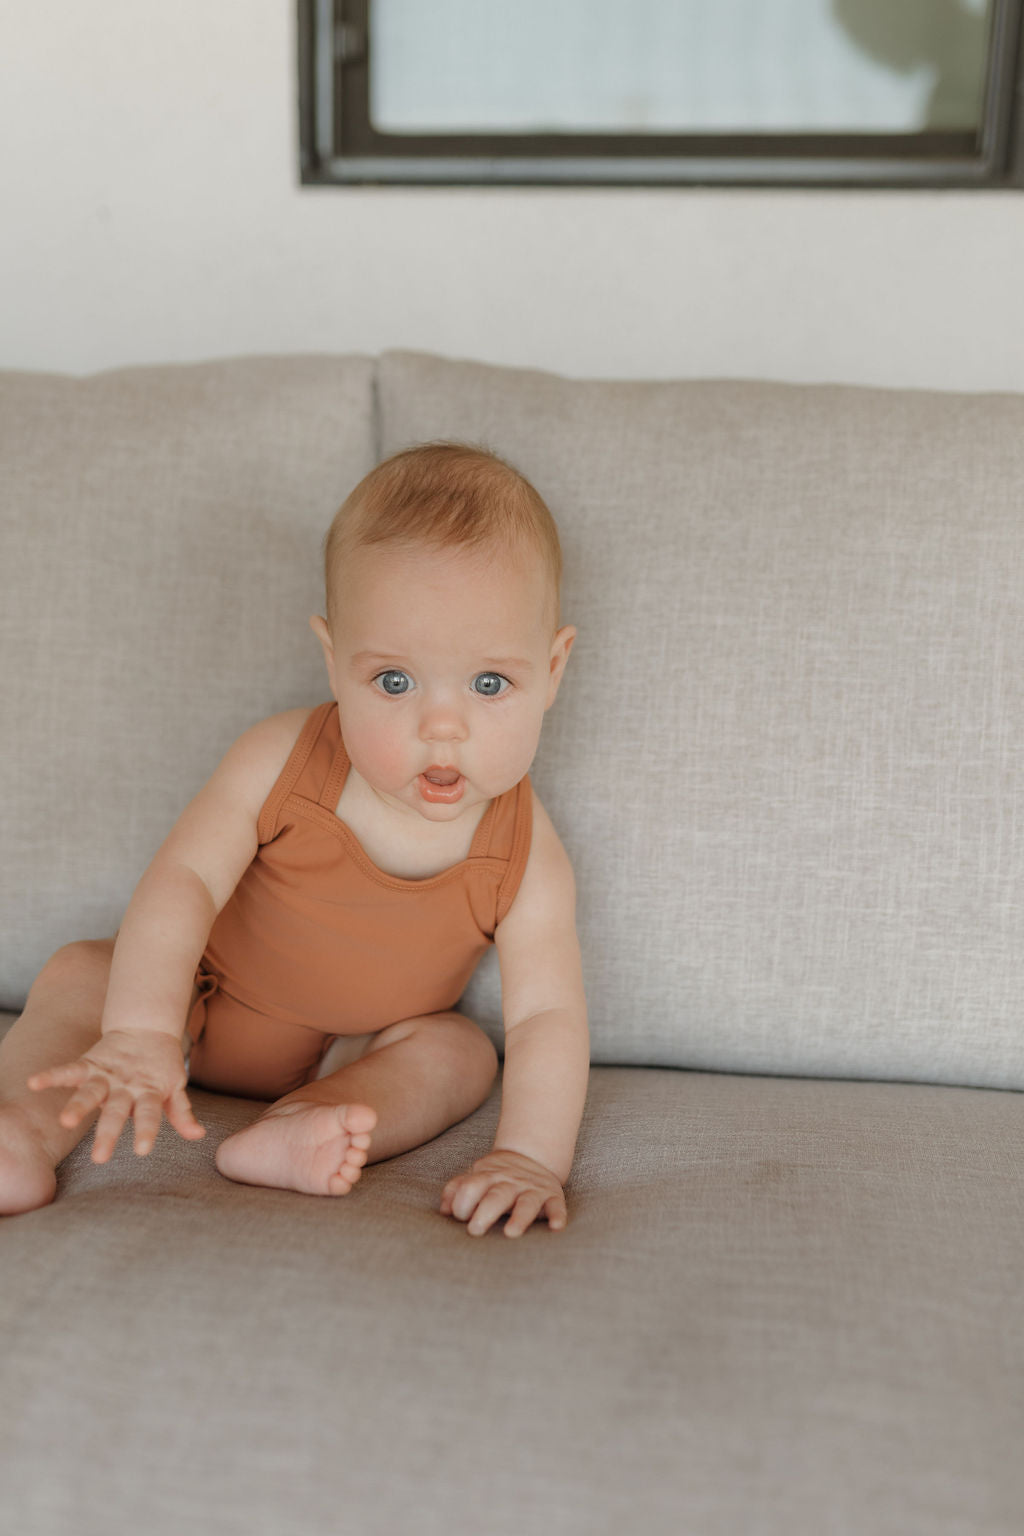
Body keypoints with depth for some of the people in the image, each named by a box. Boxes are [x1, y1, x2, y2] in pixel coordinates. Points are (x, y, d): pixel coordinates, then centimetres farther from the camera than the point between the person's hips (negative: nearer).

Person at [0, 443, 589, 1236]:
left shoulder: (524, 860, -28)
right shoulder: (280, 762, -29)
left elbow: (547, 1015, -31)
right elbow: (185, 879, -34)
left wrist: (529, 1155, -47)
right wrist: (141, 1032, -47)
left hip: (350, 1051, 1)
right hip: (202, 1003, 0)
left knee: (460, 1051, -23)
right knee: (79, 975, -18)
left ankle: (291, 1132, -40)